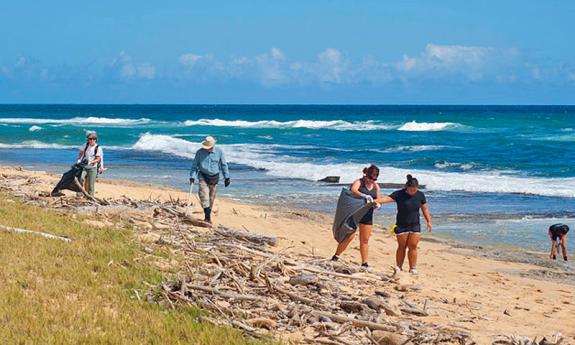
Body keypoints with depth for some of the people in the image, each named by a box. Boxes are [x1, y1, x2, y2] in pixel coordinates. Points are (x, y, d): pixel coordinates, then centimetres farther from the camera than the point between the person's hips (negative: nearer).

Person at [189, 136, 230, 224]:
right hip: (203, 177, -1)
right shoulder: (200, 152, -6)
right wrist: (192, 176, -9)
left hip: (214, 178, 1)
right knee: (204, 196, -17)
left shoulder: (219, 152, -4)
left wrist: (226, 177, 5)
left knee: (211, 198, 8)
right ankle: (207, 216, -21)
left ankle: (208, 215, 20)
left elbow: (224, 165, 5)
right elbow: (194, 165, 0)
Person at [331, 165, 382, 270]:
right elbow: (353, 190, -29)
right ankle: (336, 256, 0)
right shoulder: (359, 182, -8)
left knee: (365, 240, 7)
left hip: (367, 215, 5)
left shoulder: (376, 187, 7)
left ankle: (364, 263, 12)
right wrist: (365, 196, -44)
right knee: (350, 236, -14)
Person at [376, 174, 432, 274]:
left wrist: (429, 221, 6)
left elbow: (425, 209, 10)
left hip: (415, 225, 2)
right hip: (401, 225, -2)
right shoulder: (399, 194, -10)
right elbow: (387, 198, -22)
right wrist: (375, 201, -38)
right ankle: (398, 267, 13)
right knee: (402, 246, 3)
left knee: (413, 246, -2)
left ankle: (412, 268, 5)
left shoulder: (420, 195, 1)